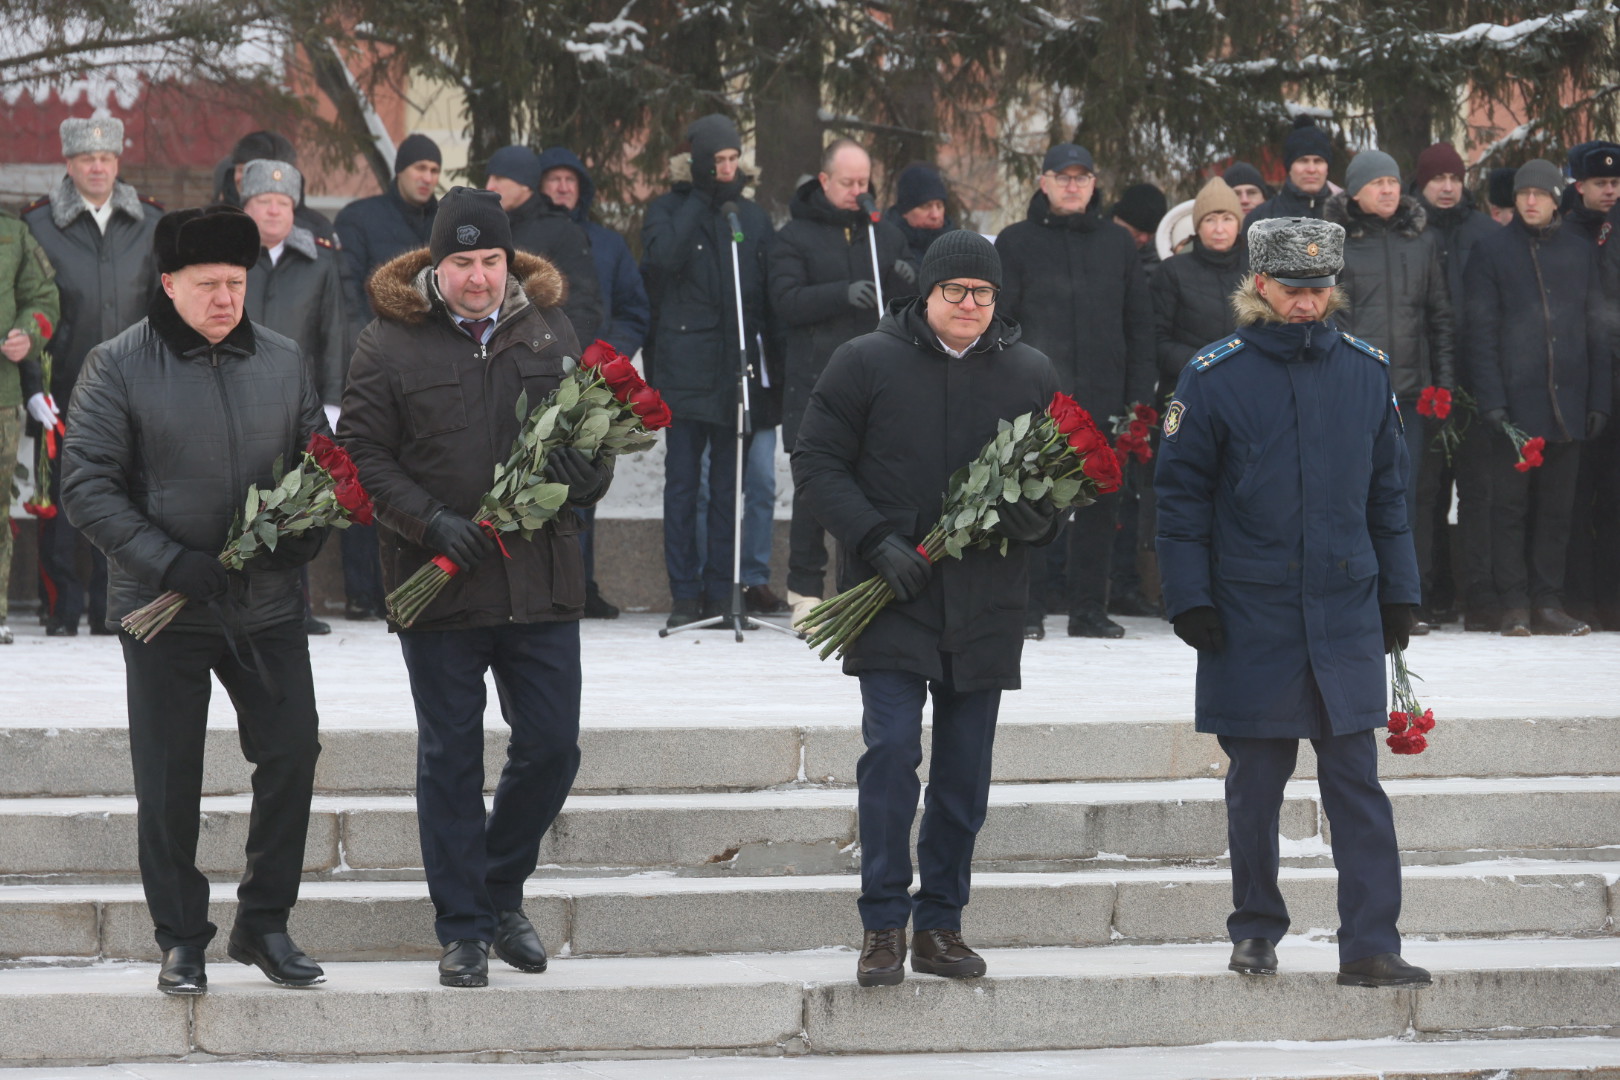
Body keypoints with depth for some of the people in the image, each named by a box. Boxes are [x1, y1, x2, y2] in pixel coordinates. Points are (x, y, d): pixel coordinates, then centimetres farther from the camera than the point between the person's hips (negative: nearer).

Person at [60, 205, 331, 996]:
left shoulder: (282, 361, 6)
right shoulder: (118, 367, -6)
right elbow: (86, 485, -9)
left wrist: (302, 539, -7)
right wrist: (170, 560, -18)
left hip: (267, 603, 3)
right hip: (163, 605, -3)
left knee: (291, 754, 1)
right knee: (169, 782, 2)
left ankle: (264, 923, 16)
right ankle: (182, 939, 14)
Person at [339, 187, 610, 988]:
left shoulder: (550, 332, 7)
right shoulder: (389, 344, -4)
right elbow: (362, 453, -5)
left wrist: (584, 472, -8)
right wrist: (431, 522, -18)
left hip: (540, 581, 3)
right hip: (440, 586, -3)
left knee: (551, 746, 4)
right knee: (449, 758, 5)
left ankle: (501, 892, 26)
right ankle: (463, 929, 13)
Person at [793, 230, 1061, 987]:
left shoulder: (1030, 375, 9)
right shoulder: (866, 363, 0)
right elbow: (816, 462, -1)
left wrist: (1039, 520, -6)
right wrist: (876, 541, -13)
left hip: (986, 605, 3)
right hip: (891, 602, -3)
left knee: (965, 773, 6)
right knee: (891, 749, -13)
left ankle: (940, 924, 16)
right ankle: (883, 925, -6)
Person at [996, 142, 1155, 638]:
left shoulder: (1117, 243, 14)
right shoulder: (1016, 243, 6)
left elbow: (1139, 324, 14)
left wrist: (1139, 396, 6)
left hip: (1102, 396, 3)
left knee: (1101, 504, 4)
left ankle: (1090, 608, 10)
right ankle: (1028, 609, 1)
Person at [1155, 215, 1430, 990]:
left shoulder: (1365, 370, 6)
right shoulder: (1214, 378, -3)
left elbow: (1388, 489, 14)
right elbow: (1181, 495, 0)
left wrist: (1398, 593, 12)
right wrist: (1190, 600, -5)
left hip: (1347, 616, 2)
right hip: (1251, 617, -2)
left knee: (1357, 780, -3)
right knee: (1255, 782, 7)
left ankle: (1370, 947, -3)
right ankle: (1256, 932, 21)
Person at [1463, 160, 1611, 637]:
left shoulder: (1580, 252, 11)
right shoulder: (1492, 251, 2)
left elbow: (1596, 329, 12)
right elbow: (1480, 330, -2)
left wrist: (1598, 399, 5)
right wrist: (1490, 398, -11)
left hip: (1568, 401, 3)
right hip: (1515, 399, -3)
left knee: (1557, 504, 5)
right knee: (1511, 503, -1)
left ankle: (1548, 602, 9)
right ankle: (1513, 603, 2)